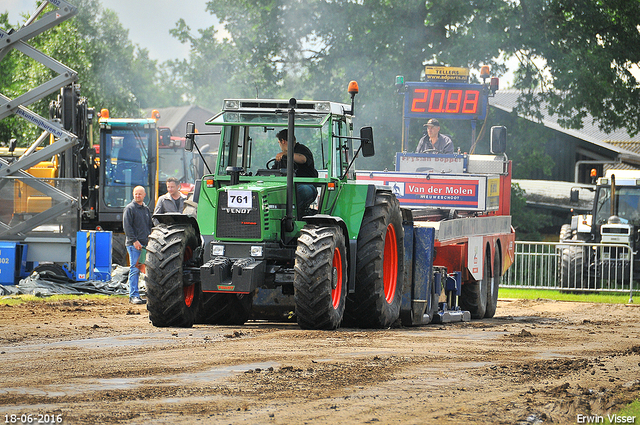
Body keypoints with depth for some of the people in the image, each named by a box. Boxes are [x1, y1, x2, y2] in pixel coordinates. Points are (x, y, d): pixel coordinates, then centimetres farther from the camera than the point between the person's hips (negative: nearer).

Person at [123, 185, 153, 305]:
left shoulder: (146, 209, 18)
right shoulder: (129, 208, -2)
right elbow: (127, 226, -8)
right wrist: (134, 241, -16)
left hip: (146, 244, 6)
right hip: (134, 244, -6)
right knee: (135, 270, -8)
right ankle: (134, 296, -8)